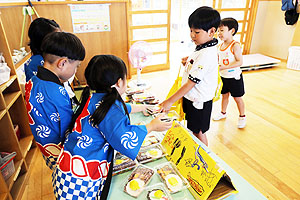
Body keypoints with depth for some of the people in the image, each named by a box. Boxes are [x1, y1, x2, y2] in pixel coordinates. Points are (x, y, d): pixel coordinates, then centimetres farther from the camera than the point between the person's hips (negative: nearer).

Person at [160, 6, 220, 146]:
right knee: (194, 130, 24)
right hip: (192, 97, 9)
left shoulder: (207, 54, -28)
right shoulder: (202, 48, 2)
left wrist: (170, 101, -23)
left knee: (199, 132, 10)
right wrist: (188, 63, 0)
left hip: (199, 101, -9)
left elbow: (191, 83, -28)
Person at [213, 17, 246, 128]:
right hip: (223, 76, 6)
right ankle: (223, 113, 38)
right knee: (224, 95, 20)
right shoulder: (220, 45, 3)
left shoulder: (235, 45, -18)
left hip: (234, 77, -6)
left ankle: (242, 116, 25)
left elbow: (240, 62, -22)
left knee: (237, 98, 7)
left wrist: (225, 67, -29)